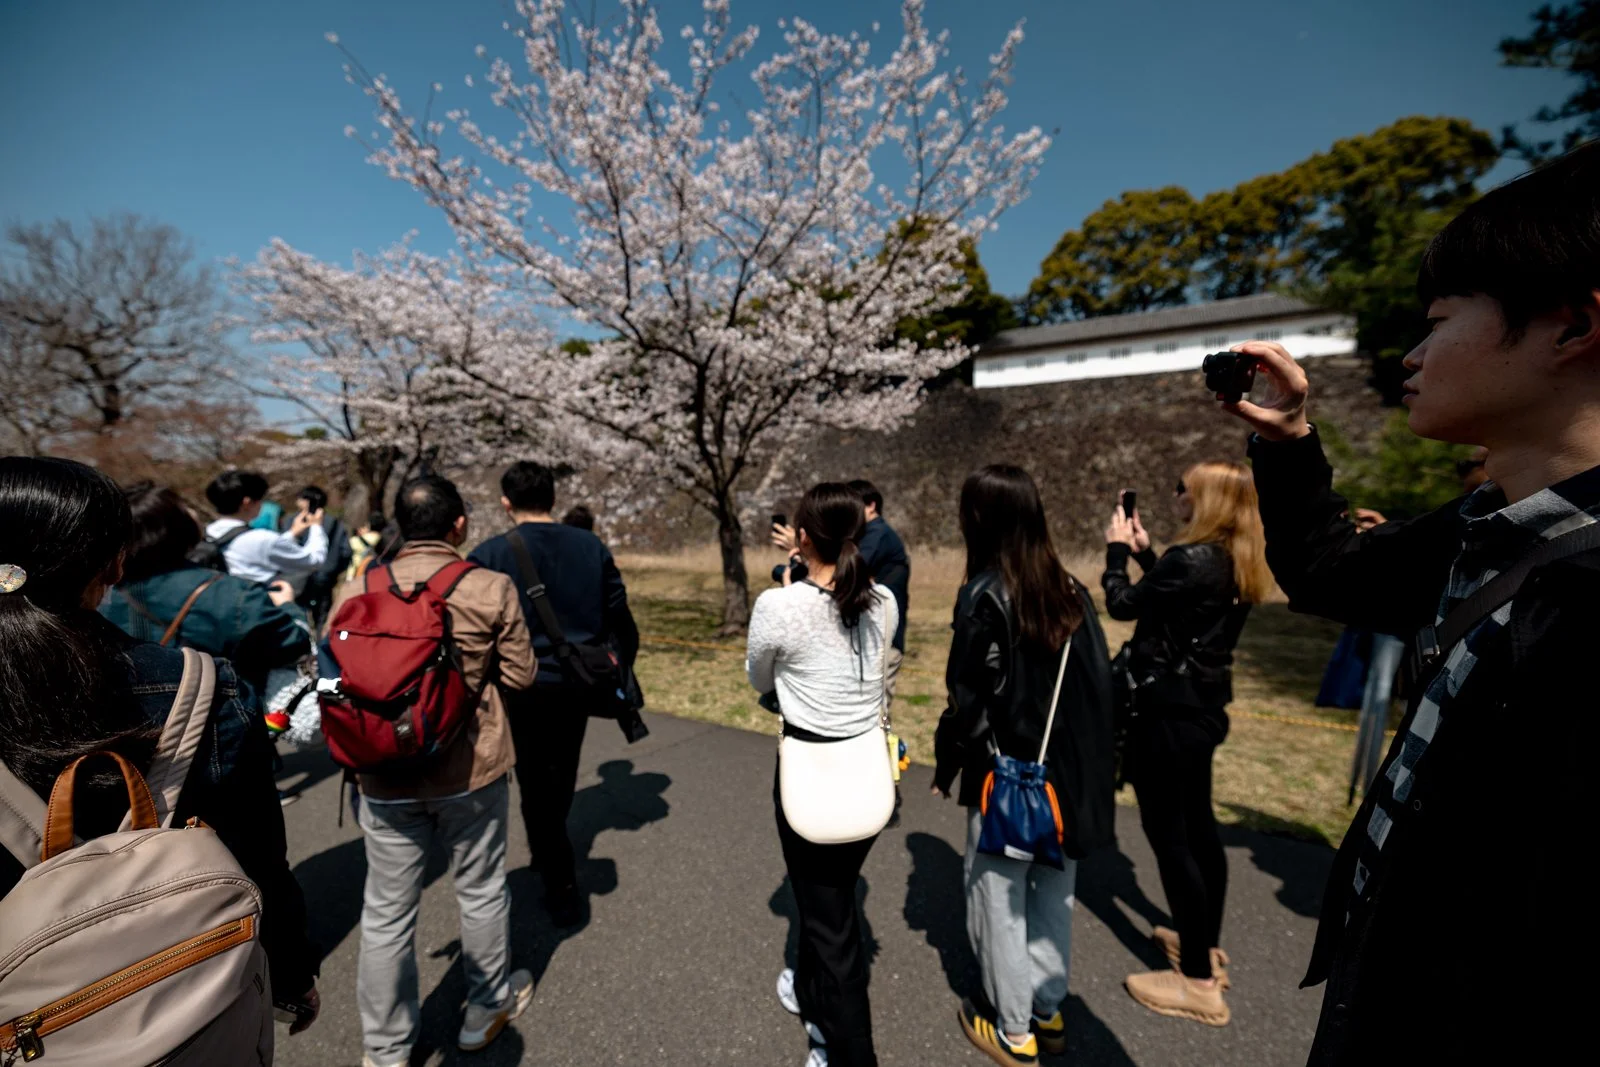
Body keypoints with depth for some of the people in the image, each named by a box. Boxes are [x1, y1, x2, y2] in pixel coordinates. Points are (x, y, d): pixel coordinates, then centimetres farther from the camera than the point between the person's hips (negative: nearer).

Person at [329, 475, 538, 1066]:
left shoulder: (356, 590, -7)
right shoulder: (492, 589, -15)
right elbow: (520, 675, -8)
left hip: (386, 778, 2)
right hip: (473, 771, -1)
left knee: (387, 912, 19)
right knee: (480, 891, 20)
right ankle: (488, 1006, 42)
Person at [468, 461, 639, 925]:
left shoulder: (490, 554, -10)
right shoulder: (592, 546, -2)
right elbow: (619, 616, 0)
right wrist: (622, 666, 14)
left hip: (525, 685, -4)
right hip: (581, 682, 4)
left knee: (536, 783, 13)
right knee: (563, 771, 25)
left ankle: (562, 888, 18)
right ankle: (549, 849, 49)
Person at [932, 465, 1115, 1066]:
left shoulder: (985, 594, -20)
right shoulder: (1071, 591, -1)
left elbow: (969, 698, -17)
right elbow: (1099, 682, 4)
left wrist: (946, 766, -2)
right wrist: (1088, 760, 15)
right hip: (1070, 772, 6)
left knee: (999, 898, 14)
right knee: (1055, 894, 22)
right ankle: (1048, 1013, 41)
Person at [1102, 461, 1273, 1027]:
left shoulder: (1193, 559, -23)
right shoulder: (1236, 563, 5)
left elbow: (1123, 604, -14)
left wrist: (1116, 550, 0)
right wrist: (1144, 550, 14)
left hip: (1170, 711, -10)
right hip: (1203, 706, 10)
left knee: (1168, 834, 2)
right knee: (1197, 824, 21)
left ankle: (1199, 981, 15)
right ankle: (1207, 946, 38)